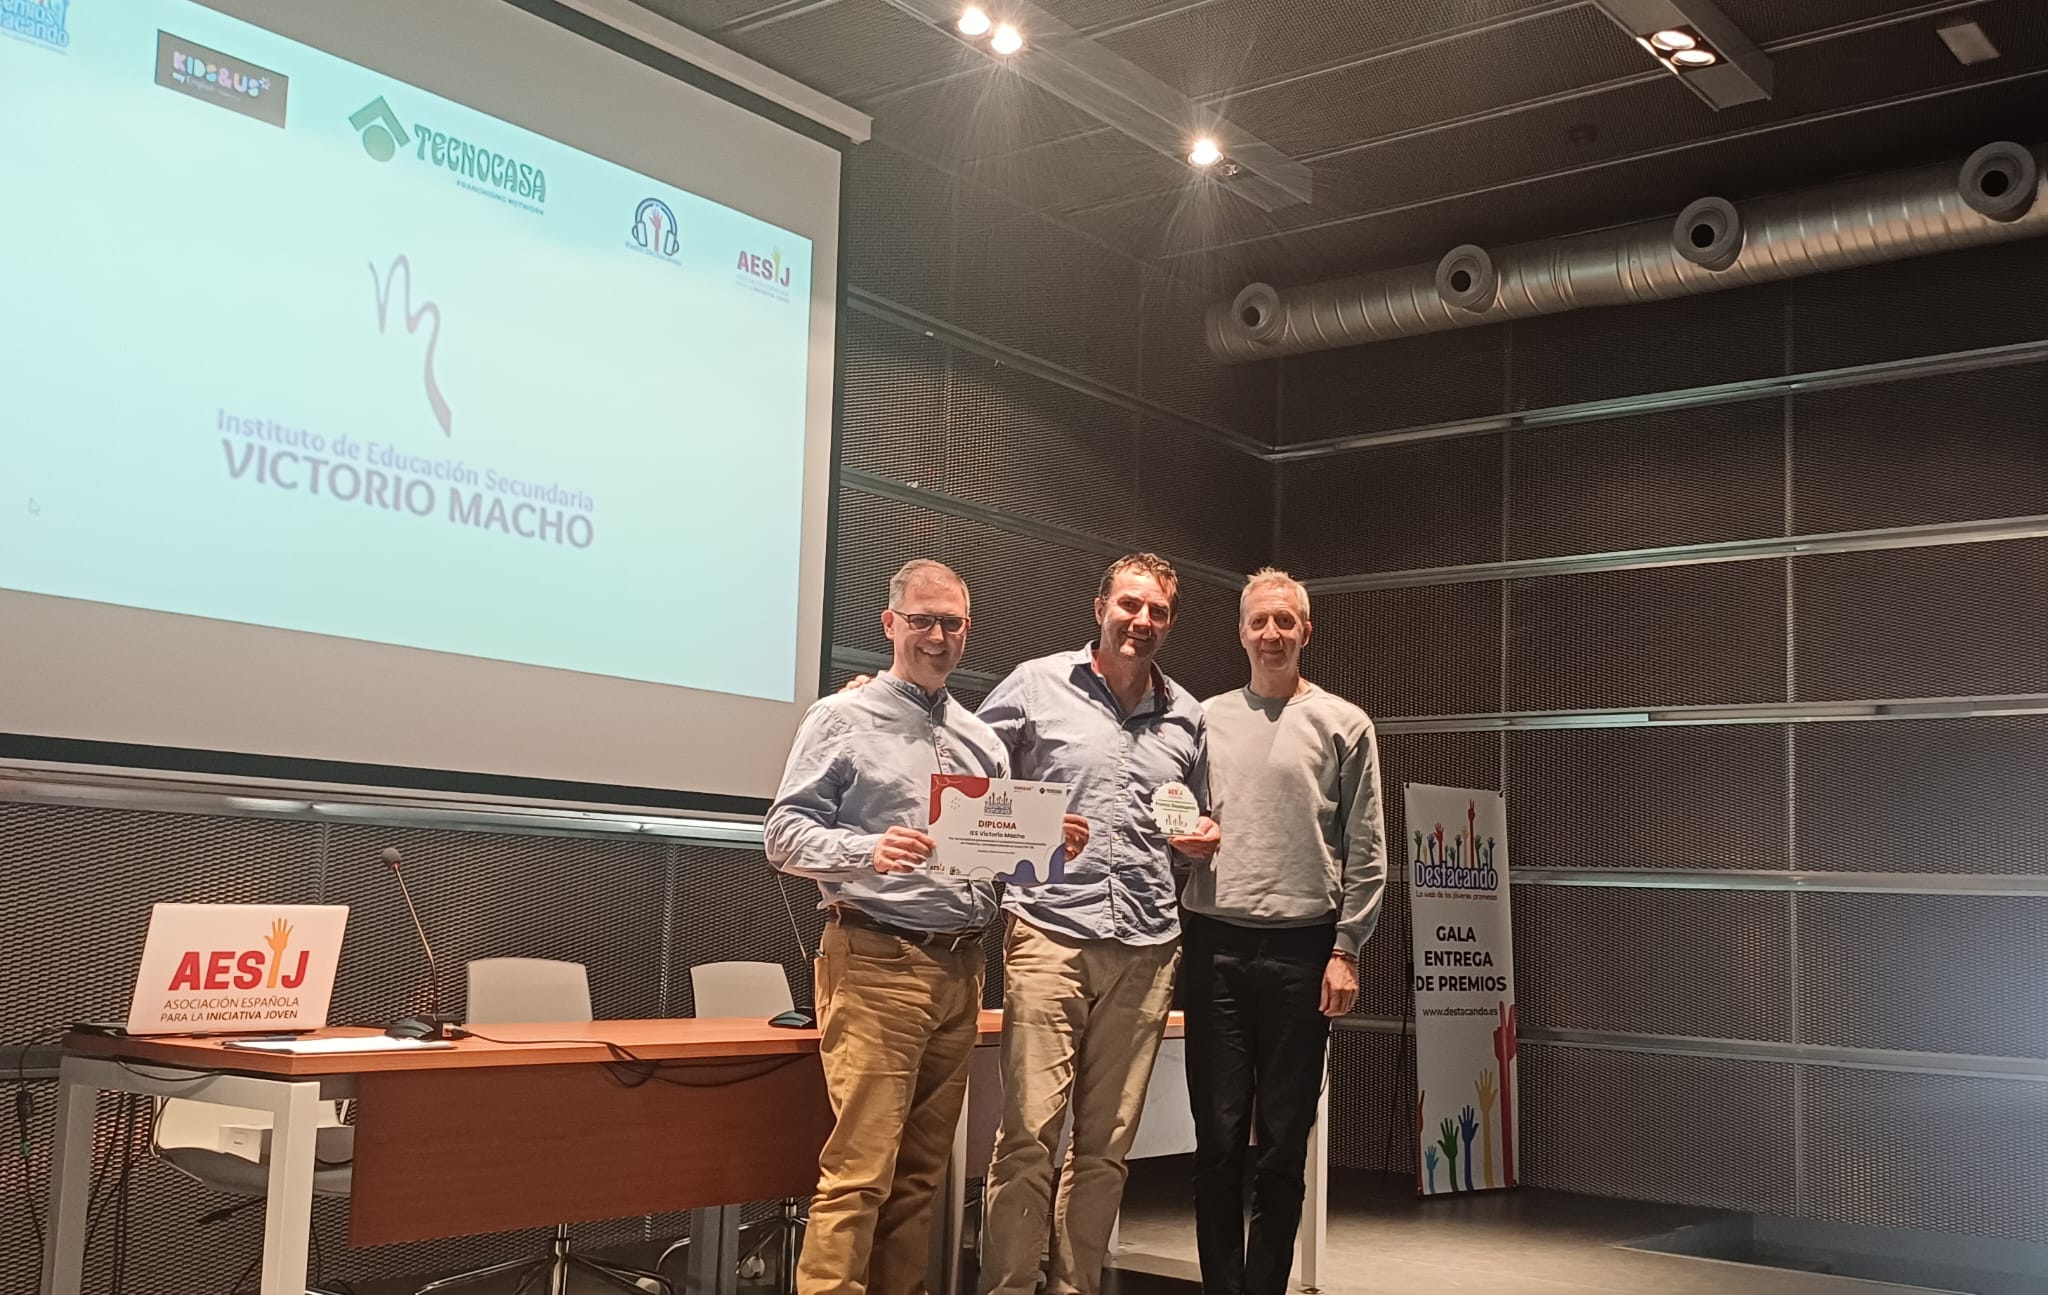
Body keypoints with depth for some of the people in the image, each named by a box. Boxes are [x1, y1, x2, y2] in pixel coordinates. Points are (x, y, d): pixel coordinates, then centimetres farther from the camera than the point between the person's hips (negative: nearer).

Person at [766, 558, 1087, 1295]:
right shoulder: (843, 720, 1)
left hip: (960, 970, 6)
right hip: (875, 964, -6)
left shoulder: (982, 742, 18)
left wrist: (1051, 847, -2)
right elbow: (785, 834, -6)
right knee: (860, 1170, -10)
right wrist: (869, 852, -23)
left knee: (922, 1170, 10)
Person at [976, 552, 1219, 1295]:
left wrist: (1201, 838, 6)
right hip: (1050, 932, -4)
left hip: (1146, 946, 4)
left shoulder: (1186, 717, 15)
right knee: (1029, 1134, -8)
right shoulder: (1037, 685, 4)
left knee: (1107, 1144, 7)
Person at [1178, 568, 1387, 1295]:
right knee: (1217, 1135, 3)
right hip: (1215, 947, 2)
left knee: (1284, 1140, 4)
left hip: (1302, 950, -1)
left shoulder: (1343, 724, 5)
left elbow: (1366, 850, 2)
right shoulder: (1206, 719, 12)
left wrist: (1346, 949, -4)